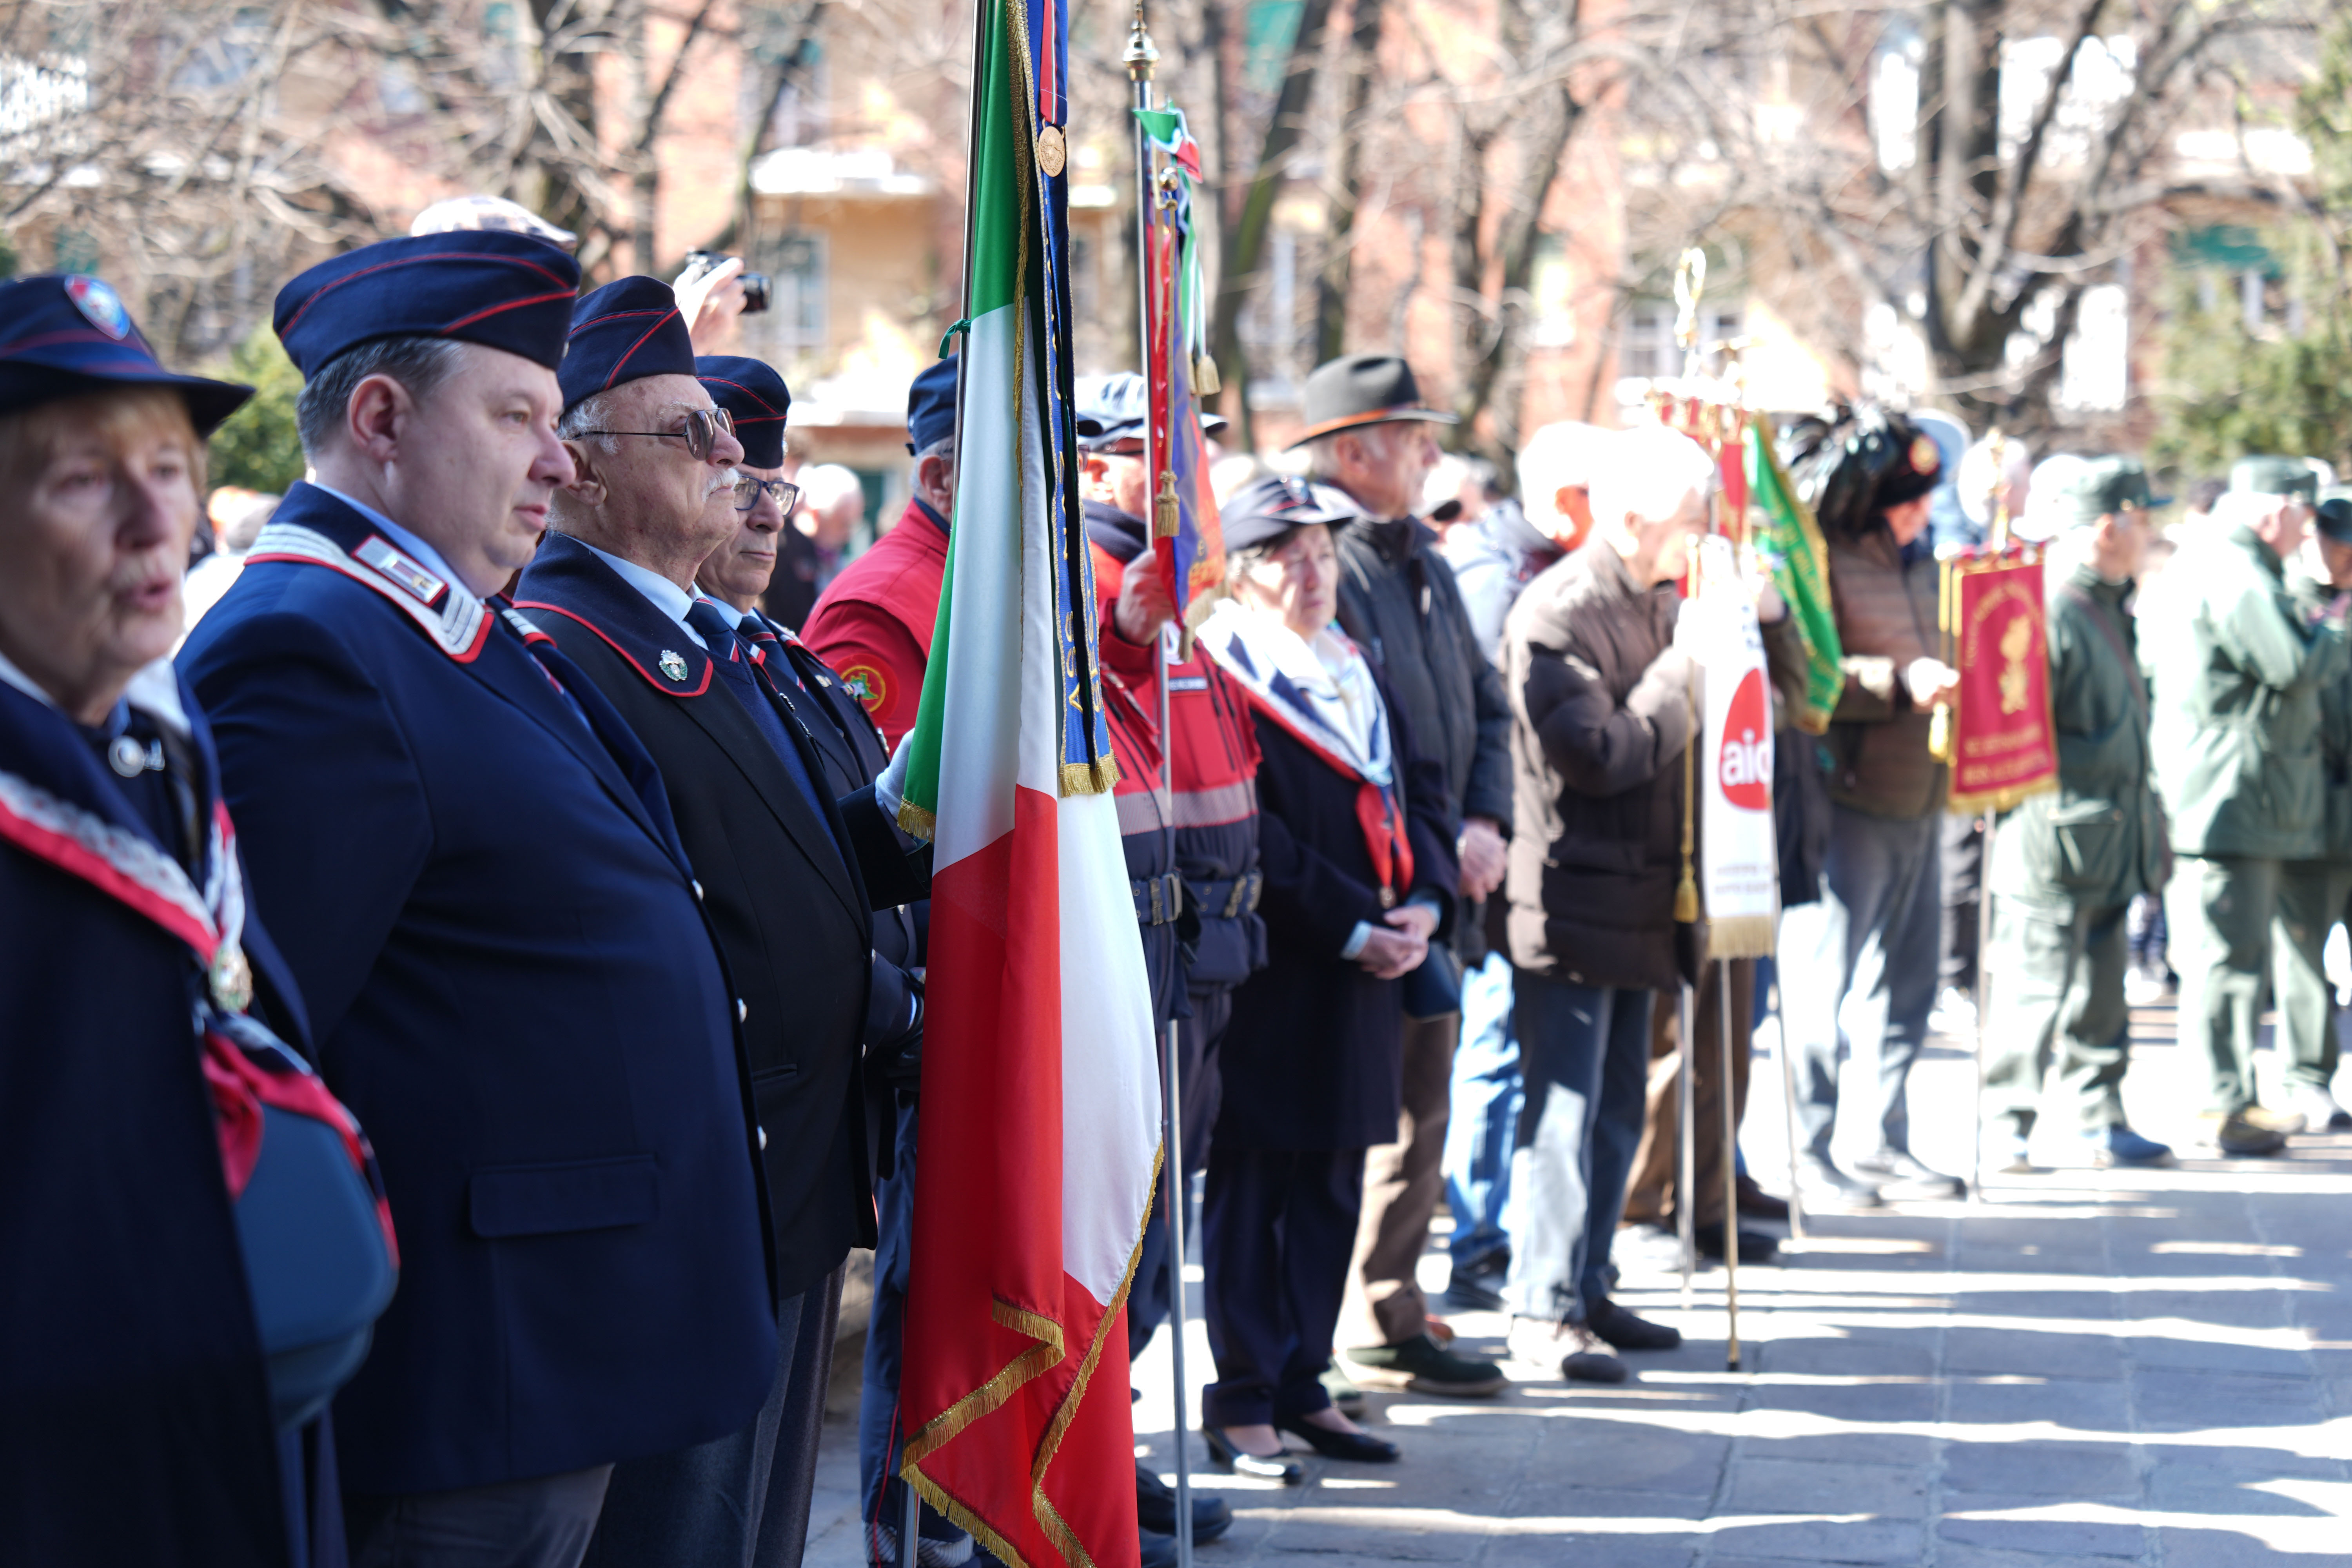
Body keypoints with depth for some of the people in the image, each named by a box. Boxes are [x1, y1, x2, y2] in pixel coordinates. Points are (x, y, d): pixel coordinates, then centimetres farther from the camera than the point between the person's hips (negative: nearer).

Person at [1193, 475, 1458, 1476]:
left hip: (1363, 981, 8)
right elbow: (1246, 838, -16)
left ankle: (1302, 1384, 21)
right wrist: (1350, 928, -18)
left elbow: (1420, 796, 15)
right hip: (1265, 979, -8)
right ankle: (1241, 1401, 5)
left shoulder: (1361, 673, 16)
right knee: (1249, 1189, -1)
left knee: (1332, 1189, 12)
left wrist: (1426, 904, -3)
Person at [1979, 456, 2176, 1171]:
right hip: (2053, 848, -10)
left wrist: (2149, 831, 23)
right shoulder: (2046, 611, -17)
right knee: (2035, 991, -4)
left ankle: (2098, 1124, 22)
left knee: (2101, 998, 15)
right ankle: (2006, 1129, 5)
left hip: (2111, 843, 10)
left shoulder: (2110, 609, 15)